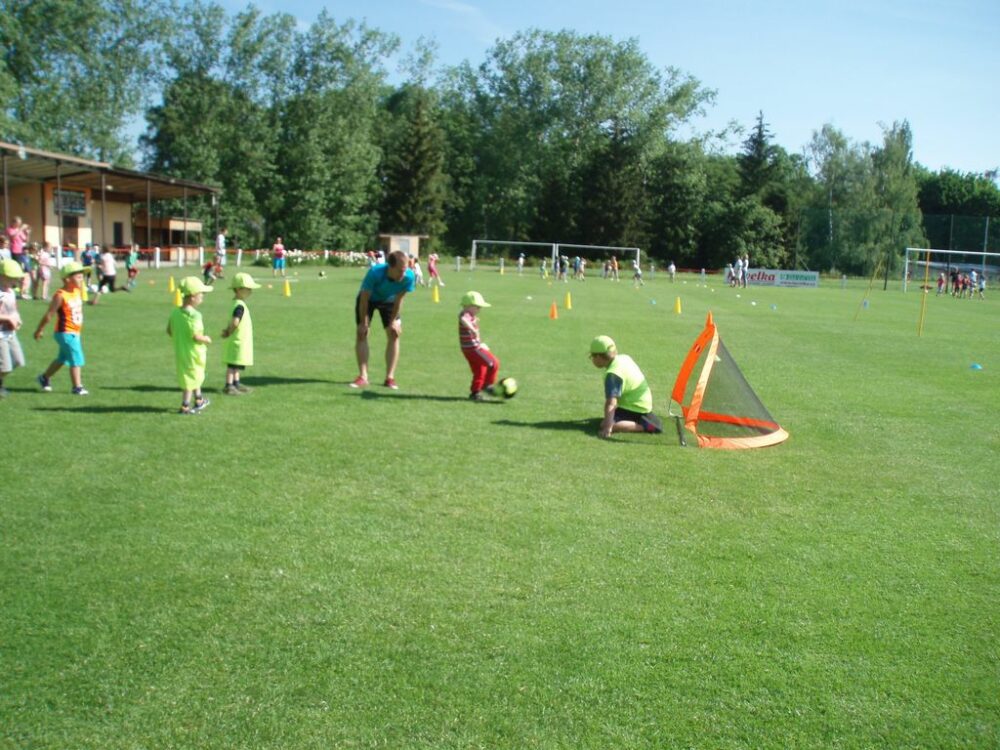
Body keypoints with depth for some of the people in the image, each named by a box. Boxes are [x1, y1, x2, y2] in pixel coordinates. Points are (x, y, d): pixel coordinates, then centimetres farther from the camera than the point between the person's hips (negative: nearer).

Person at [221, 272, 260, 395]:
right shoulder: (240, 306, -22)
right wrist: (229, 332, -15)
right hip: (238, 341, -10)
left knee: (237, 364, 19)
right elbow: (235, 322, -32)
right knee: (233, 364, -3)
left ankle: (236, 383, 30)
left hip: (241, 341, 10)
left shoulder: (238, 304, 11)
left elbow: (233, 322, 16)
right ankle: (229, 386, 2)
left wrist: (228, 331, 1)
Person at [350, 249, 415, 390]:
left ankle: (390, 377, -4)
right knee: (362, 333, -9)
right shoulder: (375, 273, -41)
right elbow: (364, 299, -28)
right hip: (369, 299, -2)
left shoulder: (409, 277, -35)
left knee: (394, 334, -8)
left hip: (389, 301, 2)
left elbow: (398, 299, -18)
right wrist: (363, 322, -20)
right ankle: (363, 377, -5)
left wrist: (393, 321, -12)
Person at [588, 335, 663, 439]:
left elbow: (611, 403, -38)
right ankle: (647, 417, 20)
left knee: (606, 425, -25)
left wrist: (608, 427, -44)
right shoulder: (624, 357, -1)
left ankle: (644, 426, -22)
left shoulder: (612, 375, -28)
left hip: (636, 408, -10)